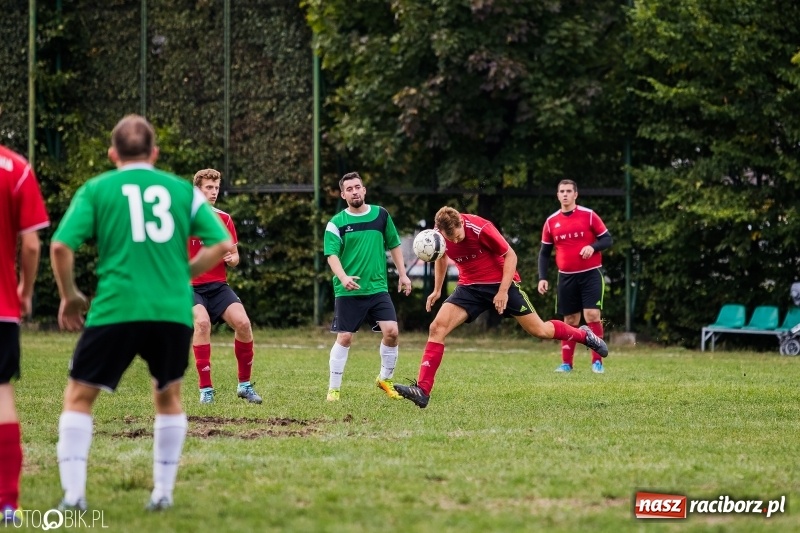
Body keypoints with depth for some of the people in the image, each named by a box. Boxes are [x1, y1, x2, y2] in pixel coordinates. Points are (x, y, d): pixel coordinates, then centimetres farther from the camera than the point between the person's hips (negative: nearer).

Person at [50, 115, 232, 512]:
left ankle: (73, 494, 0)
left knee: (78, 396, 10)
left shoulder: (95, 190, 7)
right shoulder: (183, 190, 11)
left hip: (116, 310, -2)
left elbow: (61, 246, -3)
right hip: (173, 311, 2)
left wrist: (69, 297, 11)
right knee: (168, 397, 23)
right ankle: (163, 491, 19)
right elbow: (221, 244, 6)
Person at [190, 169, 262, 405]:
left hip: (218, 285, 3)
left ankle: (245, 385, 0)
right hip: (191, 286, -3)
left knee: (242, 323, -18)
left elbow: (234, 256, 12)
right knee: (202, 322, -30)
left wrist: (231, 259, -11)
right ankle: (206, 389, -22)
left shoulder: (224, 219, 7)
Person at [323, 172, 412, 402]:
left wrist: (402, 274, 13)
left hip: (378, 288, 2)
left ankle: (386, 379, 13)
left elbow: (394, 245, 17)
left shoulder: (381, 215, 6)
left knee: (391, 331, -9)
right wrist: (343, 277, -28)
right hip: (348, 292, -2)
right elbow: (332, 255, -11)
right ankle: (333, 389, 6)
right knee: (344, 338, -5)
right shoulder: (336, 223, -3)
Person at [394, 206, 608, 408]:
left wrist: (503, 291, -18)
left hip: (501, 284, -4)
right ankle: (422, 390, -20)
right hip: (469, 287, 4)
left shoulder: (481, 228, -26)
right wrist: (437, 290, 14)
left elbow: (510, 255, -15)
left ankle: (583, 334, 33)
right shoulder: (438, 236, -11)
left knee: (538, 330, 3)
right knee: (437, 327, -16)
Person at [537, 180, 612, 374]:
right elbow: (544, 253, 12)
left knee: (592, 316, -13)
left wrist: (593, 247, -22)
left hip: (590, 275, -3)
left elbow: (607, 239, -2)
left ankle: (597, 361, -6)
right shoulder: (551, 222, 5)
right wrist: (542, 278, 2)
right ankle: (566, 363, 13)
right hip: (566, 277, 3)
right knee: (570, 320, 7)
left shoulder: (589, 215, -4)